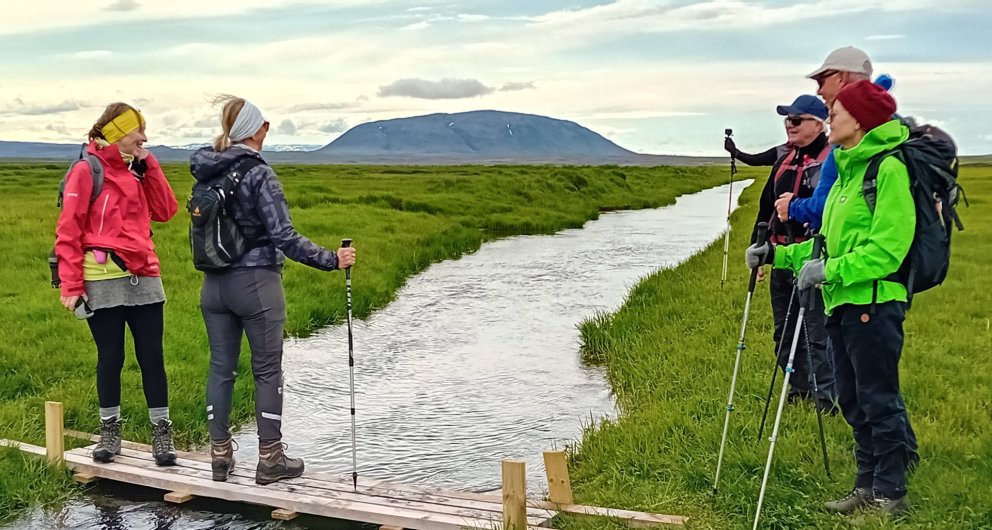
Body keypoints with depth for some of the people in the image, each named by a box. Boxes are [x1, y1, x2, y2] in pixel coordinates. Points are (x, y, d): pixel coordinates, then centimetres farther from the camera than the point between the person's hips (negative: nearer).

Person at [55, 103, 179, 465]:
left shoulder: (136, 171, 15)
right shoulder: (86, 172, -4)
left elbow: (165, 211, 8)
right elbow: (68, 232, -7)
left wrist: (148, 164, 4)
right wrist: (71, 285, -13)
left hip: (143, 278, 5)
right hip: (103, 281, -5)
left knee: (152, 357, 4)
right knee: (110, 358, 5)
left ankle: (162, 434, 12)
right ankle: (109, 431, 21)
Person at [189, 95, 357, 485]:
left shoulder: (206, 173, 5)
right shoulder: (259, 175, -15)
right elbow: (284, 238, -19)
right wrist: (332, 260, -15)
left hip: (214, 285, 6)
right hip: (256, 283, -6)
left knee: (220, 367, 12)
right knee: (267, 370, 5)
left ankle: (220, 454, 19)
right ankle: (270, 459, 12)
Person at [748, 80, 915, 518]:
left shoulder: (887, 169, -12)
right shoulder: (846, 170, 17)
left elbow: (888, 248, -19)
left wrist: (830, 269, -22)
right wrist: (778, 254, 14)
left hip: (874, 304, -9)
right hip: (842, 304, 9)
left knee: (879, 400, -1)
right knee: (853, 401, 14)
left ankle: (891, 494, 9)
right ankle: (868, 485, 24)